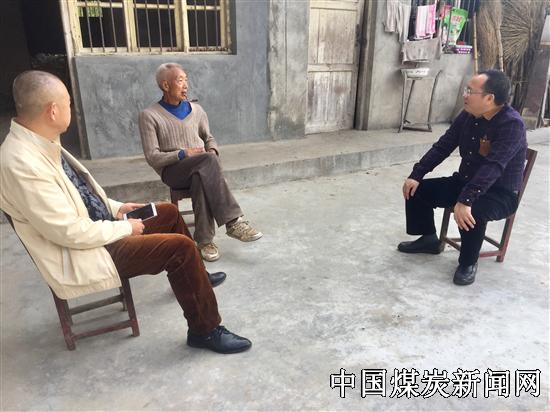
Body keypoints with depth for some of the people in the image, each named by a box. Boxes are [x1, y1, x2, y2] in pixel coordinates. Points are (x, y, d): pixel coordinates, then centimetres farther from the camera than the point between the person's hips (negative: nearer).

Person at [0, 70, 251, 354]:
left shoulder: (39, 144, 0)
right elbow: (71, 233, -26)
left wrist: (115, 207, 6)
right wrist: (124, 228, -14)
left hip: (96, 226, 10)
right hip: (81, 253, -10)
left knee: (169, 212, 17)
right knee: (180, 247, -20)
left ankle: (193, 277, 38)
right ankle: (205, 330, -2)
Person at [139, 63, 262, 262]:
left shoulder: (196, 110, 13)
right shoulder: (149, 115, -1)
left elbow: (209, 138, 22)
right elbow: (152, 157, -6)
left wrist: (212, 151, -3)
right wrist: (183, 154, -18)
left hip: (199, 169, 4)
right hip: (173, 170, -3)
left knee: (201, 179, -36)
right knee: (207, 161, -36)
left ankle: (204, 239, -31)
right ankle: (233, 221, -37)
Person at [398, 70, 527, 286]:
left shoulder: (512, 124, -24)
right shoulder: (467, 116, -2)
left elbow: (492, 167, -36)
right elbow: (442, 146, 3)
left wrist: (465, 200, -45)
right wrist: (416, 175, -6)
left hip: (501, 193, -7)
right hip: (464, 181, 8)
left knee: (471, 213, -38)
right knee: (416, 190, -1)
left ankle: (468, 263, -9)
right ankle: (428, 239, 18)